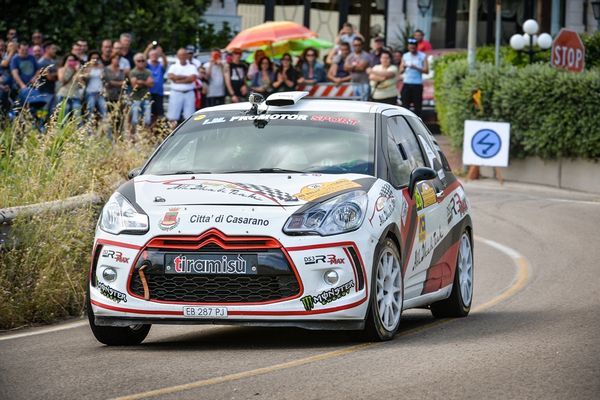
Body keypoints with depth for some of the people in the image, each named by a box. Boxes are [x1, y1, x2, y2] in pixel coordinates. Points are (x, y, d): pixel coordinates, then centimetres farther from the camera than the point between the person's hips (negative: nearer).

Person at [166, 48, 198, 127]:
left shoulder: (192, 67, 10)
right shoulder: (173, 67, 11)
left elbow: (193, 78, -7)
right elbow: (171, 76, -9)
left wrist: (178, 80, -7)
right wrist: (186, 77, -6)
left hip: (189, 93, 0)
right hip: (176, 93, 0)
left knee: (189, 117, -4)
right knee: (173, 117, -4)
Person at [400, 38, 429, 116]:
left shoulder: (422, 56, 3)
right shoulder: (405, 56, 11)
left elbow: (426, 70, -5)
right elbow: (401, 71, 8)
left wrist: (416, 68, -19)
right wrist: (403, 67, -15)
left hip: (418, 84, -2)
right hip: (407, 83, 2)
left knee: (417, 105, -2)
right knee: (405, 105, -3)